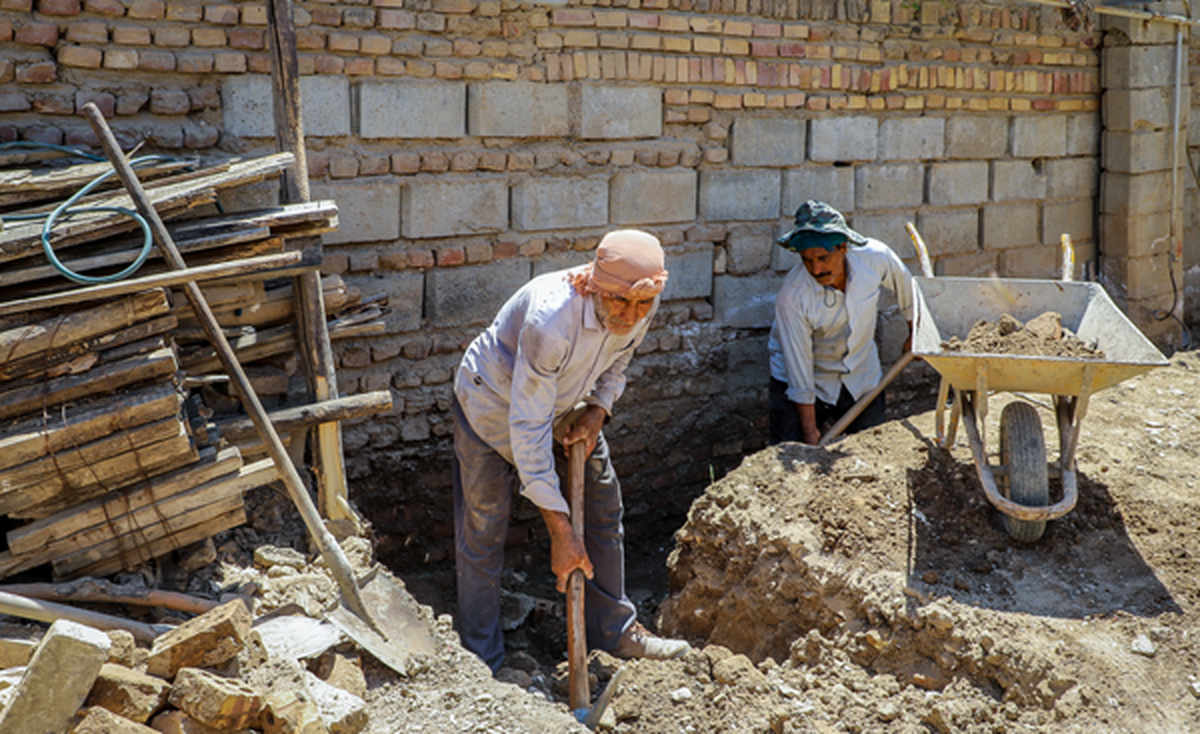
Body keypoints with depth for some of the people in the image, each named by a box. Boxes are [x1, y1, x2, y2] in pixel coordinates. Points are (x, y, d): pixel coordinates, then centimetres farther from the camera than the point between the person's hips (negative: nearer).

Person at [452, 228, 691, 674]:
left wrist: (597, 413, -16)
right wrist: (560, 531, -36)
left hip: (563, 403, 7)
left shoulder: (641, 309, -21)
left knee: (603, 507, 10)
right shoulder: (550, 320, -42)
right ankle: (484, 665, 13)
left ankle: (615, 632, 26)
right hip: (494, 405, -6)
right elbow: (528, 429, -38)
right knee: (483, 533, -1)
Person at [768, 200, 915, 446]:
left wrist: (915, 332, 18)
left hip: (862, 378, 3)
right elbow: (798, 363, -23)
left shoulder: (875, 257, -21)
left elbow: (905, 287, 2)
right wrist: (810, 431, -17)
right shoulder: (791, 296, -31)